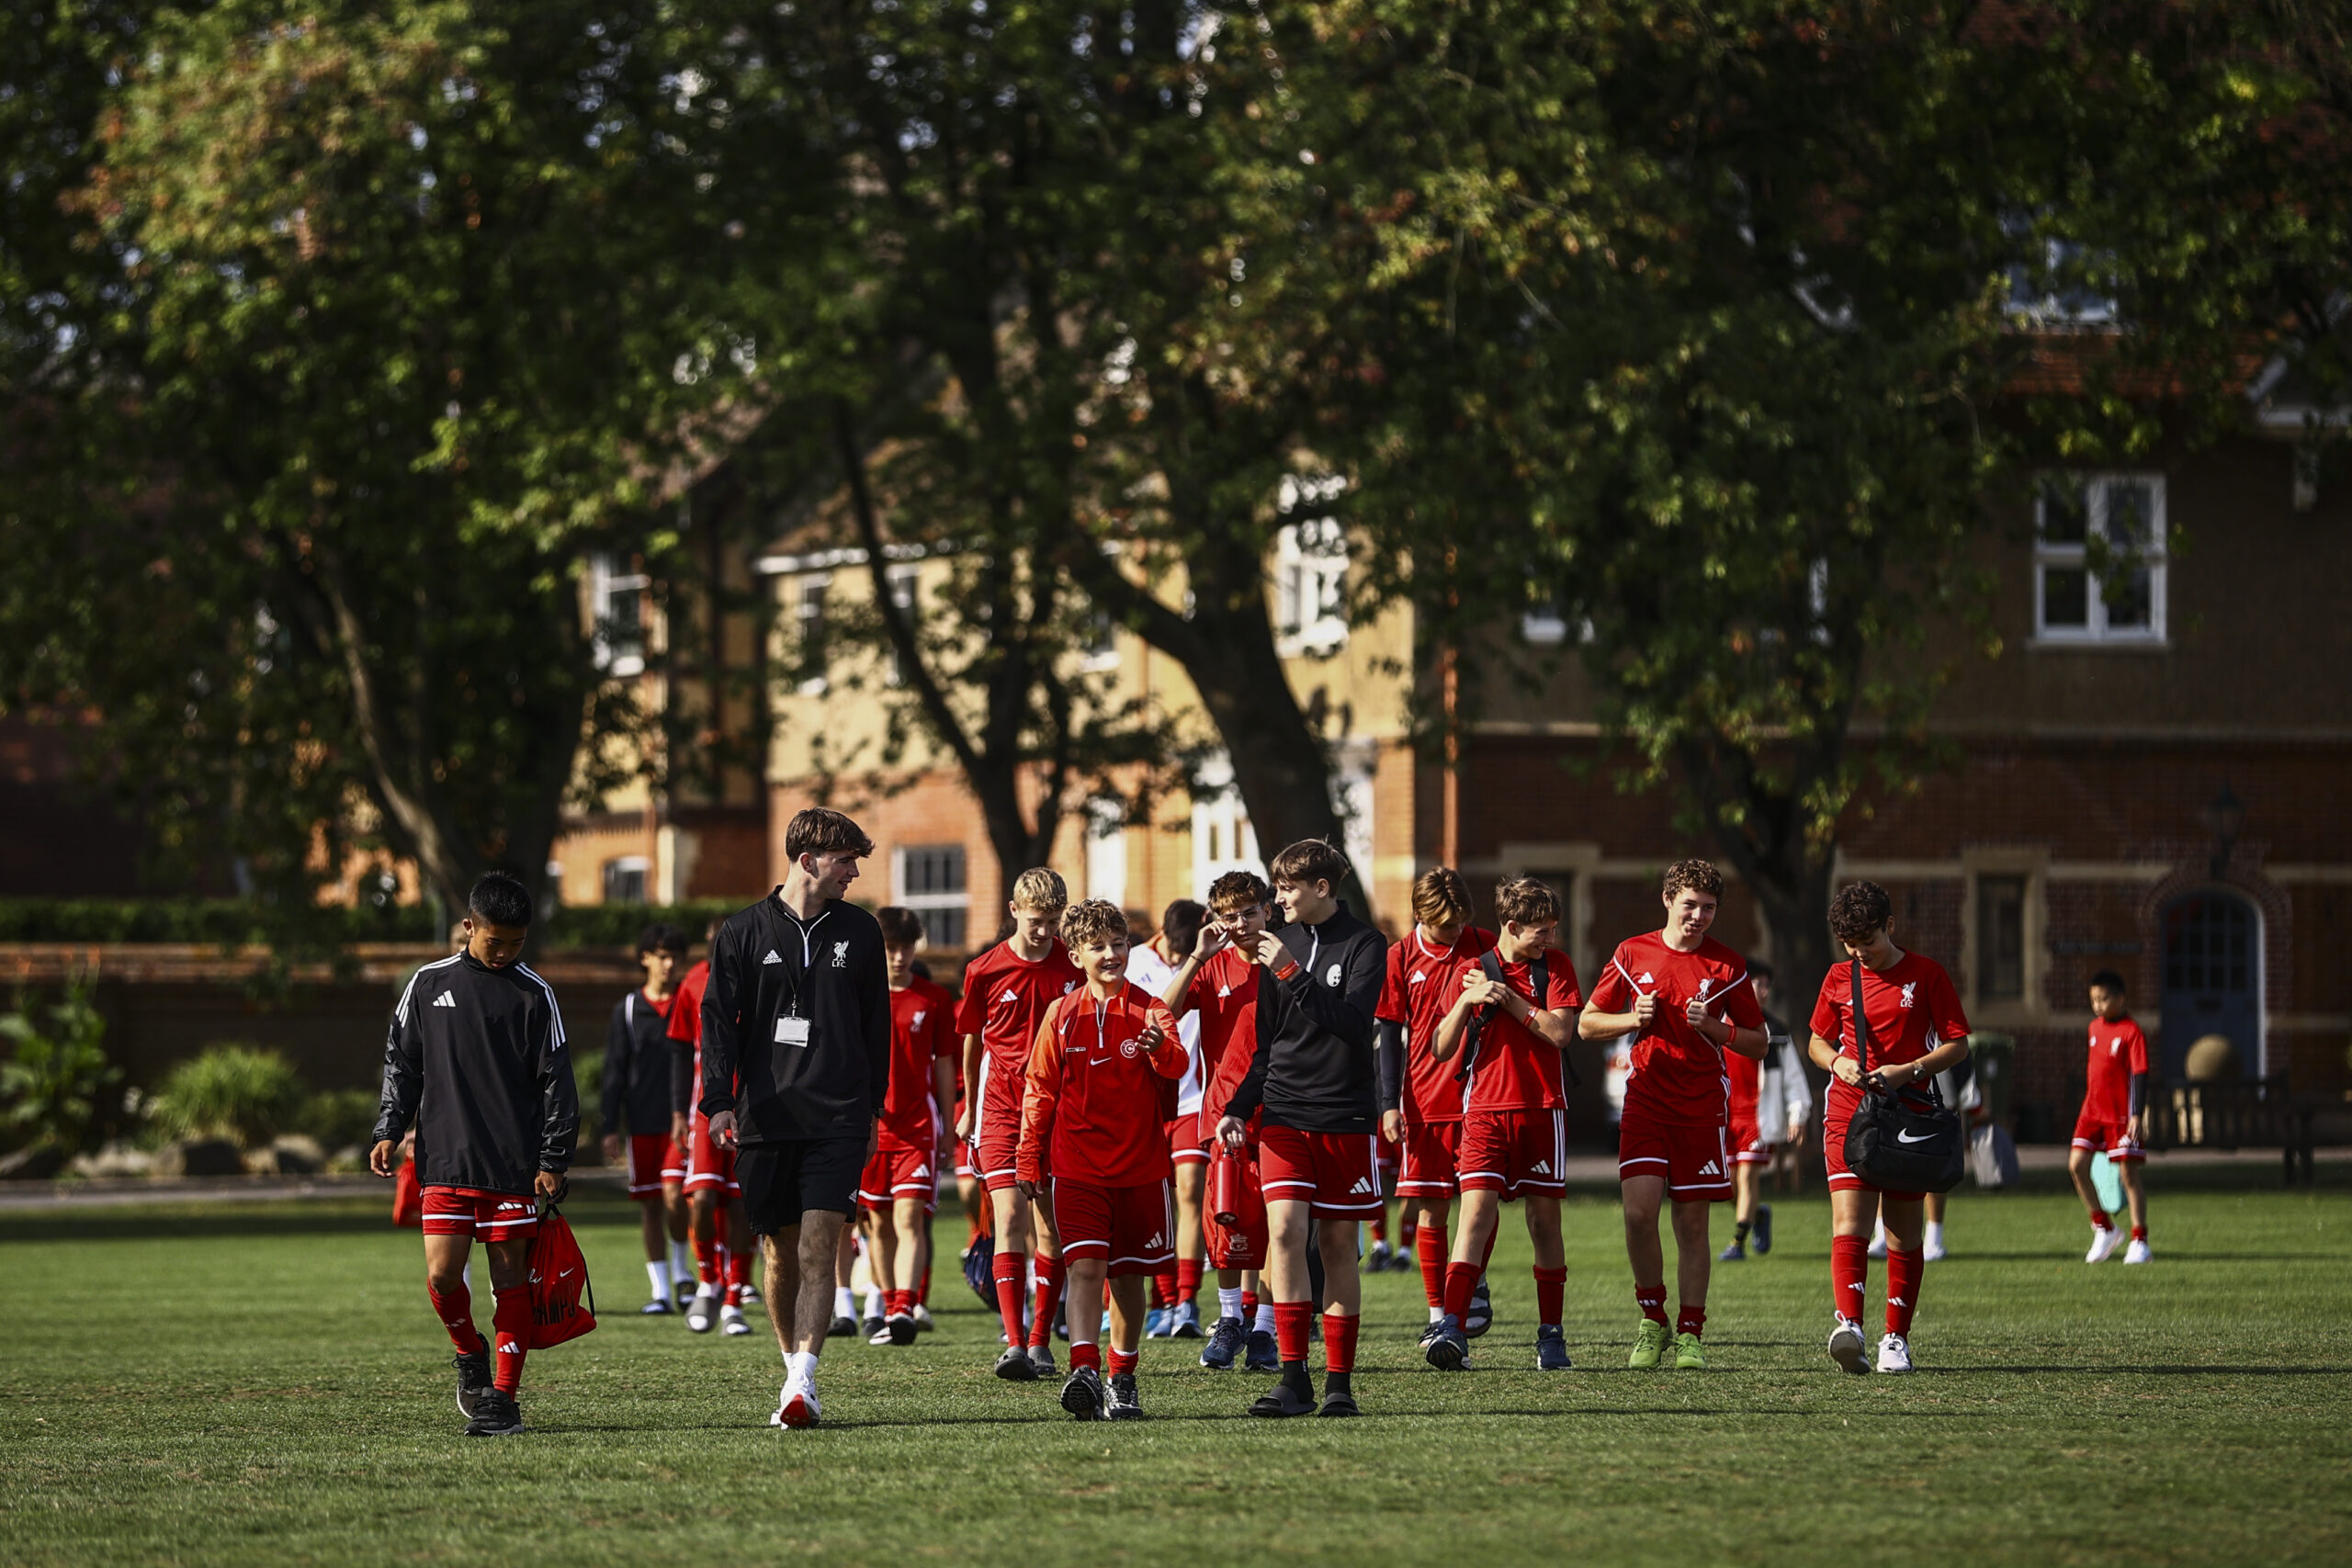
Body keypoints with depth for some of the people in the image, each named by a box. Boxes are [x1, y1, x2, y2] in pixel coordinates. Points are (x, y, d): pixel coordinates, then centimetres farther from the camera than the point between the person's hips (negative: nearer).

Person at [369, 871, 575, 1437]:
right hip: (445, 1160, 1)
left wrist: (553, 1161, -2)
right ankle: (470, 1355, 20)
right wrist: (389, 1132, 5)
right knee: (442, 1274, -7)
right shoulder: (429, 985, 7)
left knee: (510, 1276, 0)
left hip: (514, 1164, -1)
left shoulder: (534, 994, 2)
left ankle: (504, 1396, 6)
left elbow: (557, 1084, 3)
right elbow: (401, 1065, 15)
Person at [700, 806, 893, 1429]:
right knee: (781, 1253, 6)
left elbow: (876, 1025, 17)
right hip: (765, 1117, 0)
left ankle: (802, 1380, -19)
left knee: (818, 1248, -12)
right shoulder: (745, 930, 3)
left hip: (839, 1120, 0)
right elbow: (718, 1018, 1)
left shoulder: (859, 931, 10)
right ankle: (794, 1367, 22)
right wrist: (719, 1101, -9)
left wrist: (874, 1108, 16)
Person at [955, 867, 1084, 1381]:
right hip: (1001, 1106, -1)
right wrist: (969, 1108, 19)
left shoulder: (1074, 969, 0)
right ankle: (1014, 1343, -18)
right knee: (1009, 1218, -12)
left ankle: (1040, 1340, 14)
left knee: (1050, 1226, 3)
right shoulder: (985, 971, -1)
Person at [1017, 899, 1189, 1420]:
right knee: (1085, 1266, -15)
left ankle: (1122, 1380, 20)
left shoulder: (1150, 1010, 1)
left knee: (1128, 1275, 9)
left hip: (1140, 1168, 0)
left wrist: (1161, 1048, -40)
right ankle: (1084, 1372, -25)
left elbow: (1178, 1066, -17)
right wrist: (1028, 1158, 9)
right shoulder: (1062, 1015, 5)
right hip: (1078, 1167, 0)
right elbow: (1039, 1090, 11)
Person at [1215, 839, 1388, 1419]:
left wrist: (1292, 974, -21)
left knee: (1338, 1245, 2)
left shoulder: (1364, 945, -2)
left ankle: (1339, 1383, 10)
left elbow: (1353, 1022, -17)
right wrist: (1238, 1109, 9)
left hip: (1345, 1116, -3)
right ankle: (1294, 1381, -13)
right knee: (1284, 1229, -12)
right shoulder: (1282, 944, 12)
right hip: (1284, 1115, 3)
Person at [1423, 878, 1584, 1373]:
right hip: (1486, 1109, -1)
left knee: (1544, 1220, 5)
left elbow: (1559, 1032, -7)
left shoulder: (1555, 967, 6)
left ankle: (1550, 1334, 15)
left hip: (1542, 1109, 1)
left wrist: (1507, 998, -11)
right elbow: (1441, 1050, 3)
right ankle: (1452, 1328, -23)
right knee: (1477, 1210, -15)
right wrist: (1466, 1002, -13)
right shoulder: (1473, 972, 6)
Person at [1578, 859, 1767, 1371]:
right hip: (1646, 1098, 0)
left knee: (1692, 1220, 1)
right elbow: (1587, 1024, 11)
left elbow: (1758, 1043, 7)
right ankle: (1652, 1319, 3)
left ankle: (1690, 1333, 9)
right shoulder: (1632, 954, 5)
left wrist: (1713, 1027, -11)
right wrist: (1635, 1019, -7)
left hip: (1703, 1107, 0)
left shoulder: (1728, 966, 3)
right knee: (1639, 1208, -14)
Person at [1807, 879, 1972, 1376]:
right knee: (1849, 1224, -15)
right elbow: (1818, 1041, 19)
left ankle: (1897, 1338, 13)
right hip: (1849, 1112, 1)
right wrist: (1837, 1062, -3)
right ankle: (1849, 1327, -28)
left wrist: (1908, 1071, -14)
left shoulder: (1926, 975, 0)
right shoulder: (1839, 979, 8)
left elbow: (1957, 1044, 1)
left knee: (1904, 1233, 4)